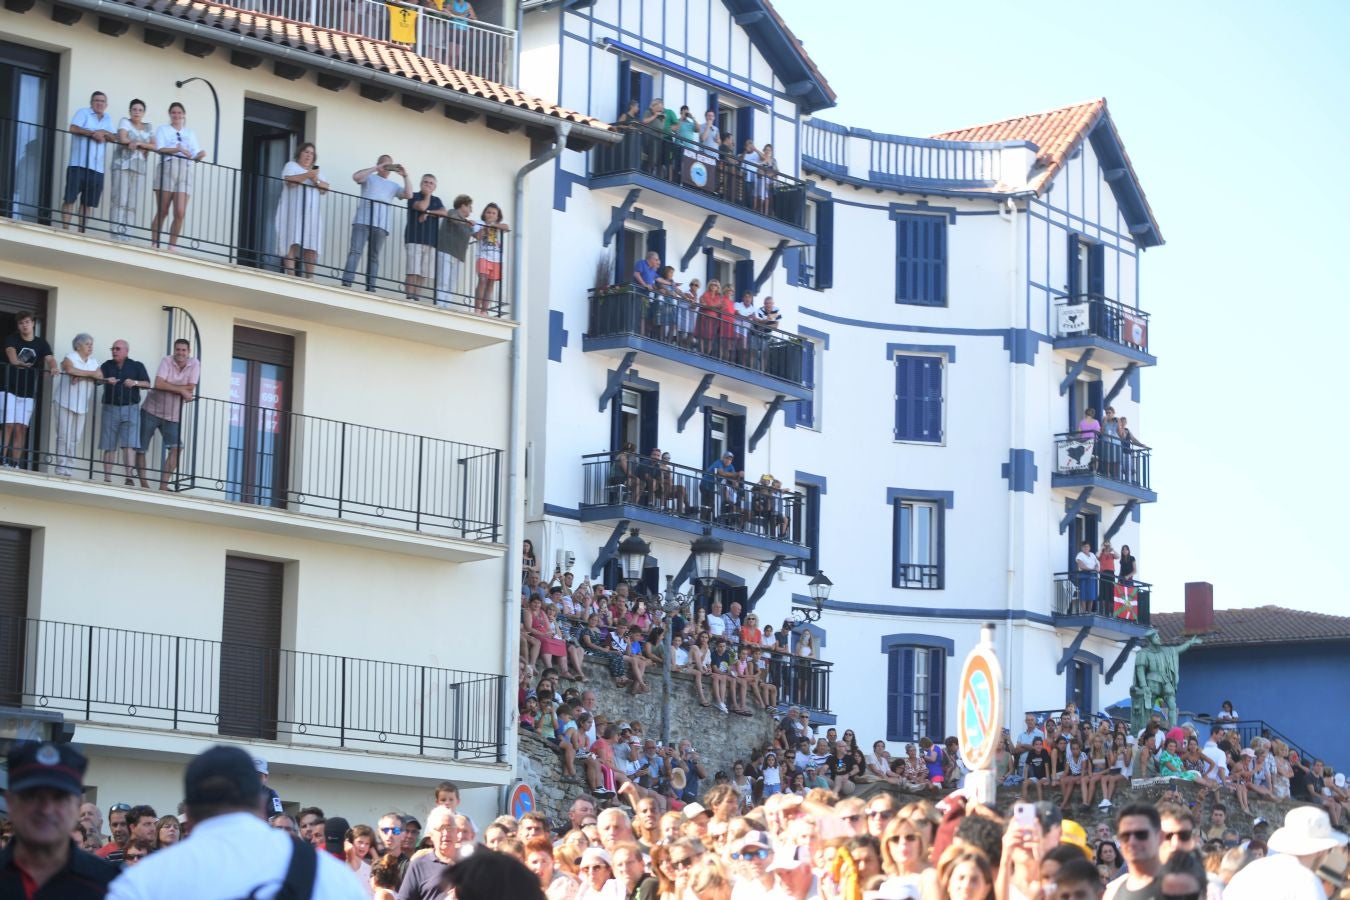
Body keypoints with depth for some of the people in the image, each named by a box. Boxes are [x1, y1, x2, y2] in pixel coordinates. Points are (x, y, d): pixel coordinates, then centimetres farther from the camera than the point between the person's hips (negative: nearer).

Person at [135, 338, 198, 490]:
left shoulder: (194, 364, -4)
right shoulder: (167, 361, -10)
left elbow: (191, 388, -12)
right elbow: (158, 384, -23)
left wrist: (169, 387, -15)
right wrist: (181, 390, -20)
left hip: (172, 415, 2)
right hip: (151, 410, -2)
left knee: (176, 447, -12)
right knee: (140, 448, -1)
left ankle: (163, 485, -7)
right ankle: (143, 484, 10)